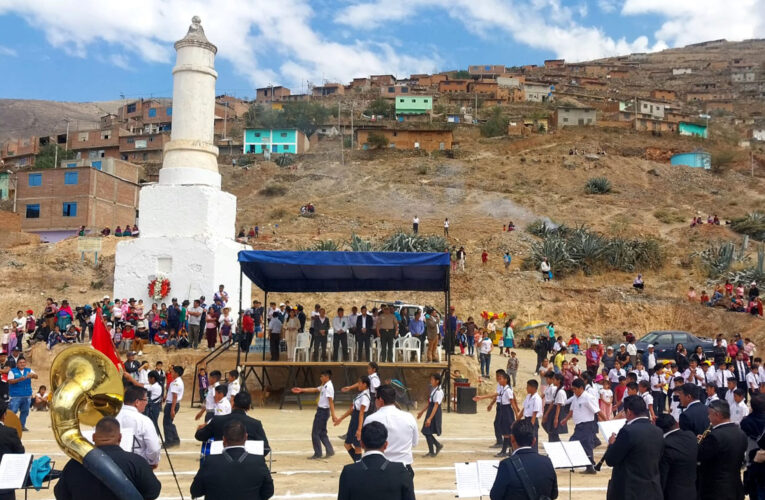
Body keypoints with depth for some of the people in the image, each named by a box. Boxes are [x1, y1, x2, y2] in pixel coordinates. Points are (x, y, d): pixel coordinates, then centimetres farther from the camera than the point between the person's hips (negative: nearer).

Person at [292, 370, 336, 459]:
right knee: (322, 433, 14)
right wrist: (301, 390, 23)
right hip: (321, 410, 10)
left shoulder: (329, 387, -18)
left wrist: (333, 415, -27)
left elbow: (331, 402, -23)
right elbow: (314, 389, 22)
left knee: (315, 433, -2)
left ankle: (317, 454, 5)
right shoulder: (324, 386, 11)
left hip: (323, 411, -10)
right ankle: (330, 451, 17)